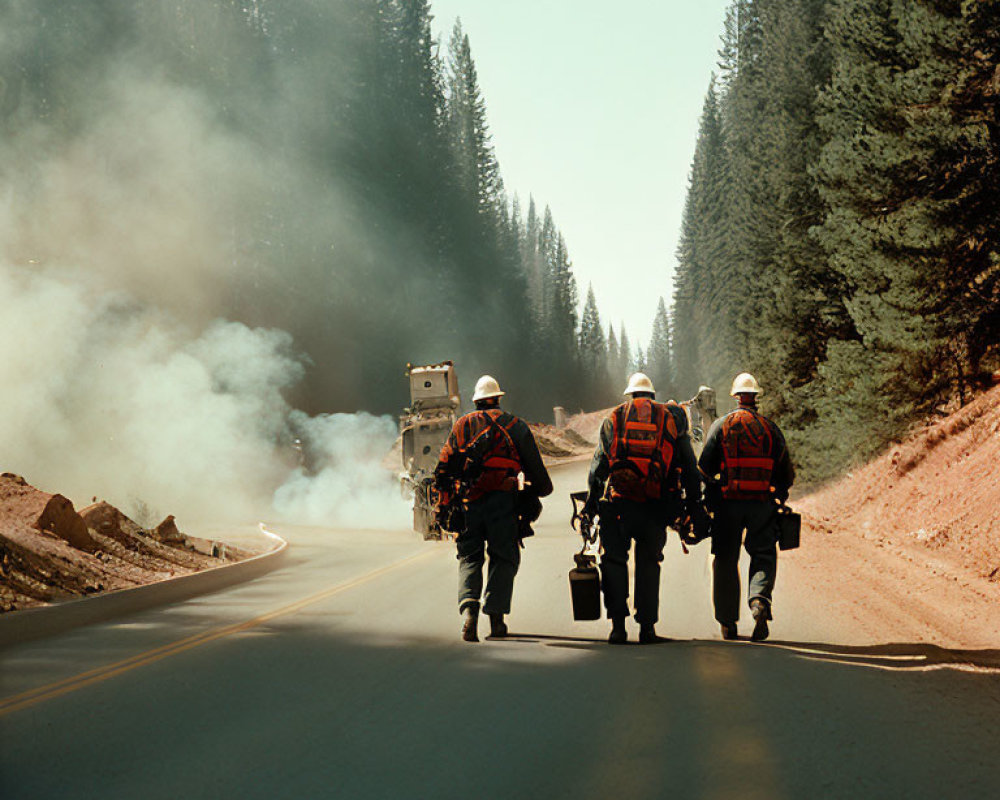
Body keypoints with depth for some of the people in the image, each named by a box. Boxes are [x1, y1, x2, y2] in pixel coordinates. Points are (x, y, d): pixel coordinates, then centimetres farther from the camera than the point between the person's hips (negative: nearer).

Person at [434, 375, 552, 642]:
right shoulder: (514, 425, 10)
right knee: (504, 558, 9)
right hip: (502, 500, -1)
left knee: (469, 557, 8)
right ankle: (496, 616, 1)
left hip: (469, 500, 1)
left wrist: (447, 499, 19)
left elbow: (444, 467, 10)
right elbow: (533, 465, 10)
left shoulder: (462, 425, 14)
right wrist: (542, 488, 25)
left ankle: (468, 607, -16)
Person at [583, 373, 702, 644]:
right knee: (649, 564, 12)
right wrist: (693, 505, 17)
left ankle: (618, 626, -2)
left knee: (614, 562, 7)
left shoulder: (613, 419, 11)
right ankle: (647, 627, 8)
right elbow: (689, 468, 12)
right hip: (656, 507, 1)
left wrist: (591, 504, 11)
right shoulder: (671, 419, 13)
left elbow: (598, 466, 7)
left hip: (618, 503, -1)